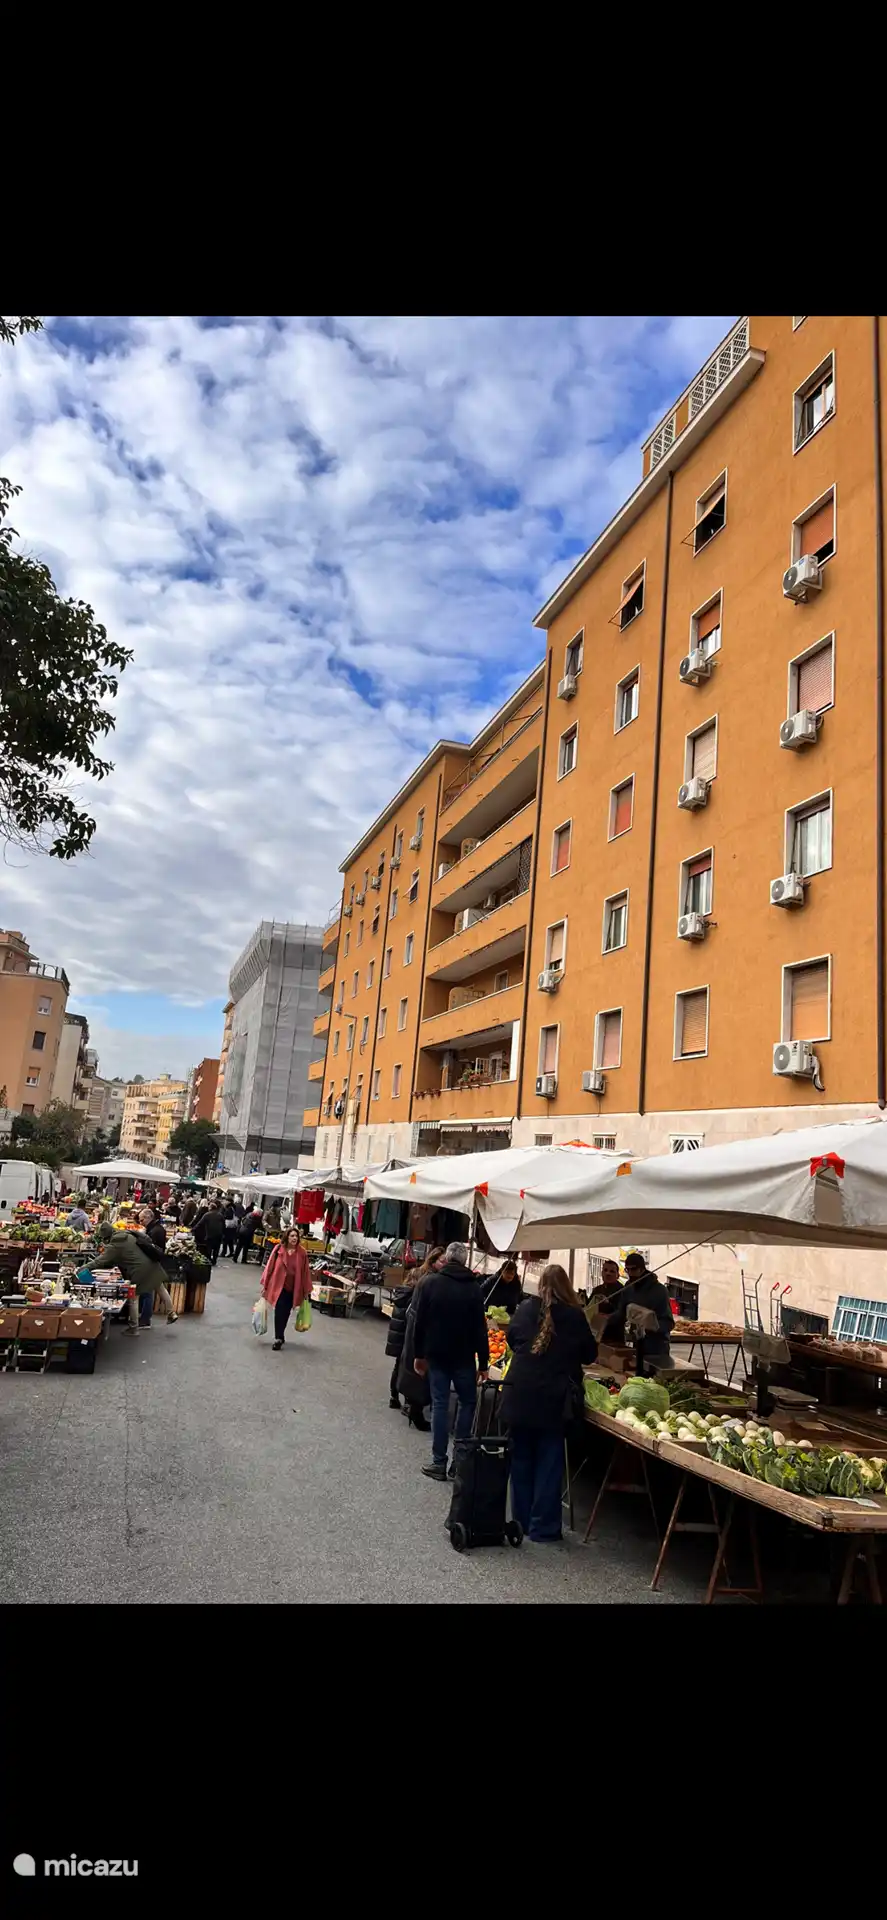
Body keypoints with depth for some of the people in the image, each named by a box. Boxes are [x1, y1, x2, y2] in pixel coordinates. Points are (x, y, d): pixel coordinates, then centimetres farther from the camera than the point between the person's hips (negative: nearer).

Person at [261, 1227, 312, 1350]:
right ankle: (278, 1338, 4)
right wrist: (265, 1285, 0)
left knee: (285, 1313, 10)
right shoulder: (278, 1249, -9)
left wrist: (306, 1290, 2)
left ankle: (279, 1337, 26)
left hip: (293, 1289, 2)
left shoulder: (302, 1253, -6)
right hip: (279, 1286, -2)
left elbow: (305, 1272, 0)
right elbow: (270, 1266, -3)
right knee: (279, 1312, -8)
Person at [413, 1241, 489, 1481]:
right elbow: (480, 1329, -6)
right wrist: (484, 1364, -1)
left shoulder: (431, 1282, -3)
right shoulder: (473, 1288, -7)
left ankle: (439, 1462, 7)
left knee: (440, 1405, 7)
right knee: (468, 1402, 12)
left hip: (436, 1354, 1)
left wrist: (419, 1354, 9)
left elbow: (420, 1321, 0)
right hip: (463, 1357, -1)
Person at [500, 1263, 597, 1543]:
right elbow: (590, 1354, 6)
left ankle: (521, 1520, 25)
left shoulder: (525, 1309, 0)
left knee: (521, 1458, 15)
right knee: (548, 1462, 8)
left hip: (518, 1396, 2)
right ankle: (542, 1527, 12)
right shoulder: (575, 1316, -7)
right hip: (554, 1399, -2)